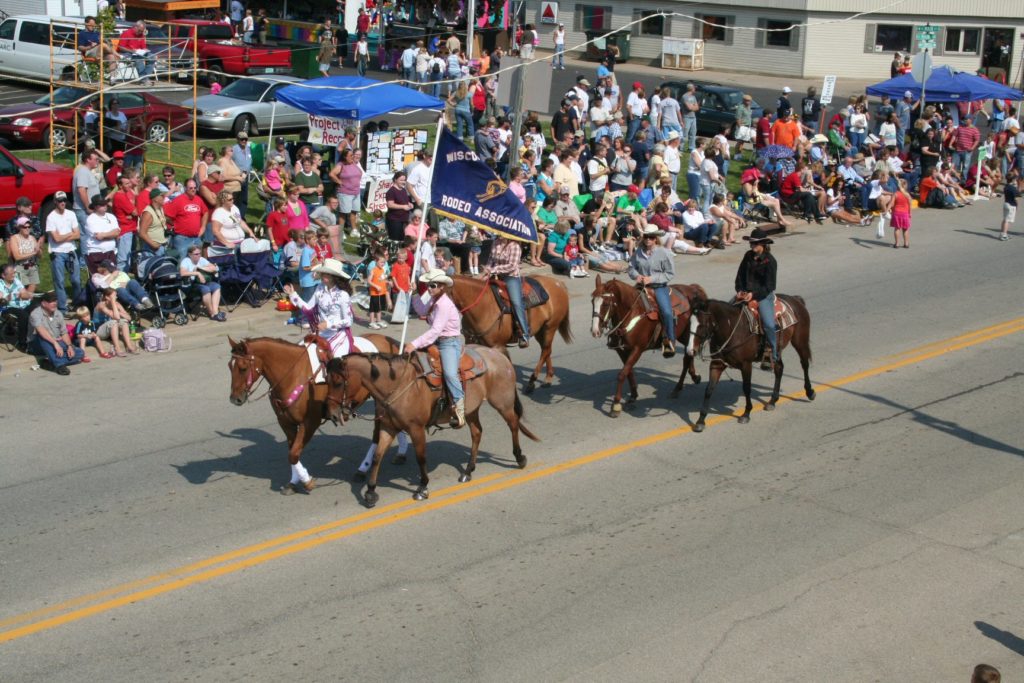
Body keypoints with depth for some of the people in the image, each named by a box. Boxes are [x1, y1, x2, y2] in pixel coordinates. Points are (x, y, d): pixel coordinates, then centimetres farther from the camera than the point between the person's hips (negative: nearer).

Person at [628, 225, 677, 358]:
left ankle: (670, 342, -10)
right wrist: (637, 276, -11)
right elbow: (631, 268, 13)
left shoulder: (664, 253, -6)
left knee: (667, 312, -23)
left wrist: (652, 279, -16)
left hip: (659, 287, -4)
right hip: (641, 286, 4)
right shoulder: (638, 252, 5)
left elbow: (670, 273, -7)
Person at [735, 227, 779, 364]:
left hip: (763, 295, -6)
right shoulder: (748, 256, 7)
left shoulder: (770, 261, -10)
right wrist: (740, 290, -4)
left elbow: (769, 285, -12)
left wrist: (754, 294, -23)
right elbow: (740, 275, 13)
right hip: (746, 293, 6)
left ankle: (773, 355, -4)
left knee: (768, 324, -18)